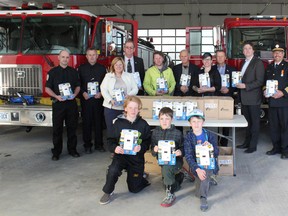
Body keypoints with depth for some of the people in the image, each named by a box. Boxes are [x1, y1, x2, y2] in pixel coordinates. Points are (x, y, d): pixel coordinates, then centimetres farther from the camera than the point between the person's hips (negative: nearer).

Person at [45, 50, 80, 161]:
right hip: (58, 103, -2)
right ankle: (56, 152, 9)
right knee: (57, 129, 2)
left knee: (72, 127, 7)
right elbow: (47, 88, 1)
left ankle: (72, 149, 19)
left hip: (71, 103, 2)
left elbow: (78, 86, 13)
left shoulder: (74, 71, 9)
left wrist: (74, 94, -7)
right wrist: (56, 96, -15)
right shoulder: (52, 72, 2)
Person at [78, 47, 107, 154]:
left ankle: (99, 144, 14)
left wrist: (101, 93, -8)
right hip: (86, 99, -1)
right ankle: (87, 145, 11)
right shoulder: (81, 68, 7)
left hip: (98, 99, 1)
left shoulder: (102, 68, 9)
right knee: (86, 122, 2)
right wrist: (83, 93, -10)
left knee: (99, 121, 4)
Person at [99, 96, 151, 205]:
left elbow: (148, 142, -1)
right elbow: (110, 140, -2)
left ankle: (141, 178, 44)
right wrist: (114, 148, -22)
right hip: (121, 154, 0)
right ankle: (108, 192, -5)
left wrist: (141, 147, -22)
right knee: (113, 170, -33)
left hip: (137, 157, 1)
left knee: (134, 188, 8)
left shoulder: (143, 124, -4)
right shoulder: (118, 122, -6)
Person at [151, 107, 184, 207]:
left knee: (166, 167, -36)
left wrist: (180, 152, -27)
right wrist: (154, 150, -21)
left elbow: (183, 149, -4)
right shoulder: (155, 132, -2)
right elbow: (153, 151, 2)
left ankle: (170, 195, -19)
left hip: (176, 161, -4)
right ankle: (178, 176, 39)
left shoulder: (177, 133, -10)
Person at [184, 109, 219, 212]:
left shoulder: (210, 135, -4)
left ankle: (203, 198, -19)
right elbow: (188, 156, -13)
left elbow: (217, 154, -2)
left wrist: (211, 147, -24)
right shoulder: (188, 138, -7)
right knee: (198, 193, -10)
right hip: (197, 166, 0)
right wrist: (197, 169, -28)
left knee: (206, 172, -34)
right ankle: (209, 180, 21)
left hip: (209, 165, 0)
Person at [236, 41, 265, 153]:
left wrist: (245, 86, -19)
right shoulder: (244, 63, 16)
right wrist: (239, 83, 4)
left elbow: (260, 81, -15)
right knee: (247, 121, 14)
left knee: (254, 122, 1)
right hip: (244, 98, 7)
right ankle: (247, 142, 23)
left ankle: (253, 145, 7)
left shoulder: (258, 63, -9)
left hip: (253, 98, -7)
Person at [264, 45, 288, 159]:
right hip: (272, 101, 5)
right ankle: (276, 147, 22)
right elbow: (265, 81, 22)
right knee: (273, 126, 10)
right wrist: (265, 90, 4)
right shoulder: (269, 67, 16)